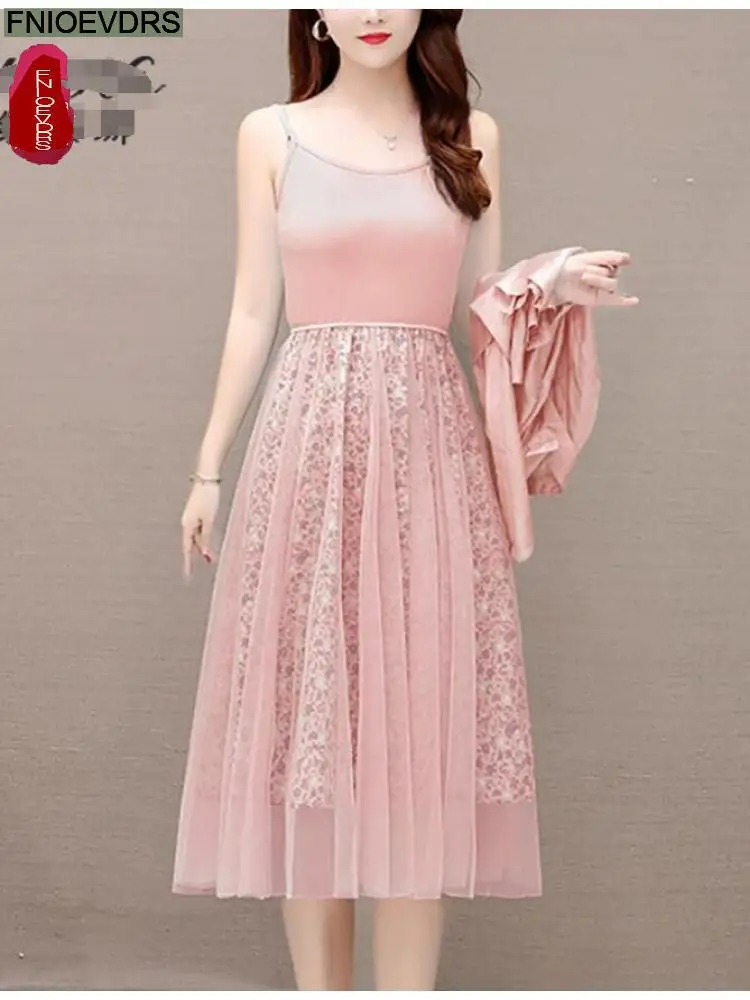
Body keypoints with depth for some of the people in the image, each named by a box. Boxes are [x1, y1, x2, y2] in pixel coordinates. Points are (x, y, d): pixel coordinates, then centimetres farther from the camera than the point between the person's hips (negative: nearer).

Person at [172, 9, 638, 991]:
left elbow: (486, 308, 11)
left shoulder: (470, 135, 10)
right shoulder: (270, 135, 6)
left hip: (429, 438, 1)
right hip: (307, 433, -1)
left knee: (423, 707, 0)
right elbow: (253, 314, 7)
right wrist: (209, 464, 5)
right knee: (304, 699, 1)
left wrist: (553, 286, -9)